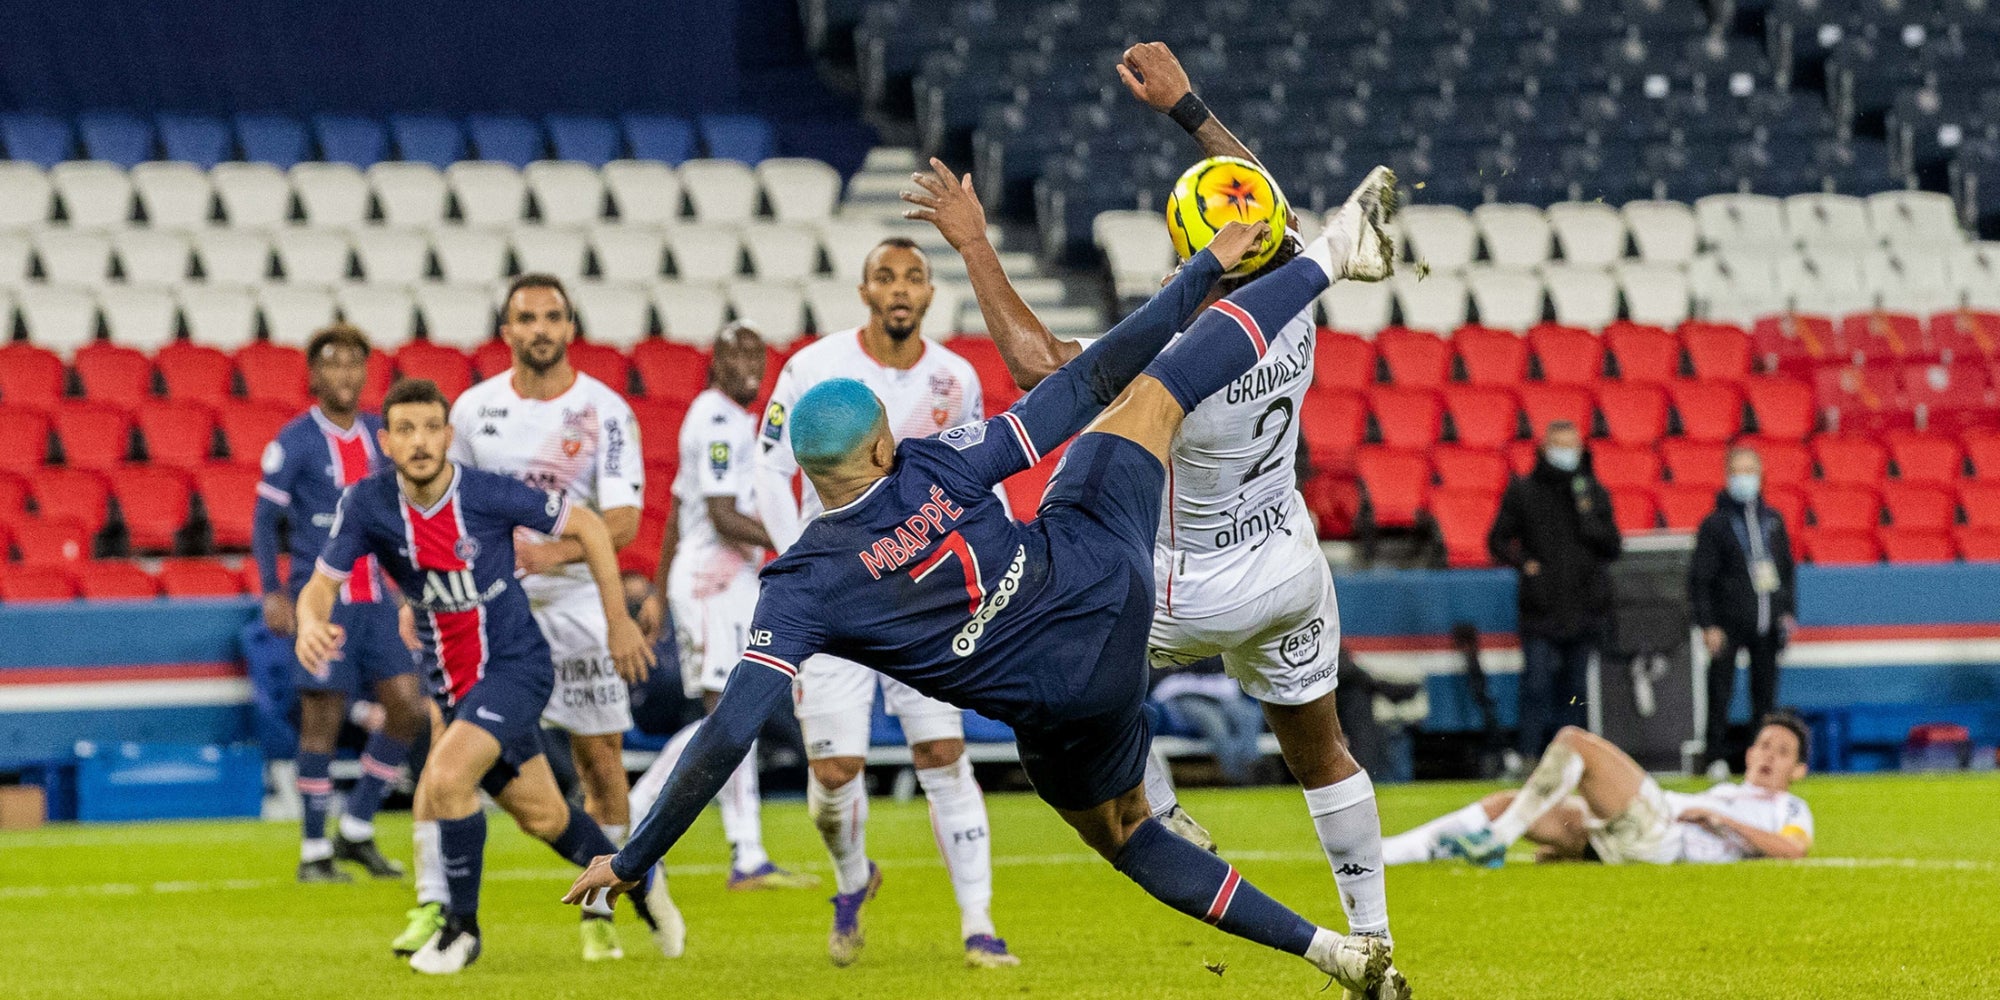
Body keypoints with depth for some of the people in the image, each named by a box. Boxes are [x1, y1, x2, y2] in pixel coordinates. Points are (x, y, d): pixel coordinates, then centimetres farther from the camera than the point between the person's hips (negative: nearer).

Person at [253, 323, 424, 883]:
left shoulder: (380, 437, 11)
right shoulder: (294, 443, -5)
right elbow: (265, 522, -4)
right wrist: (273, 593, -14)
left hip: (374, 599, 6)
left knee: (408, 707, -1)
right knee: (322, 720, -5)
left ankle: (357, 830, 13)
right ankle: (314, 852, 4)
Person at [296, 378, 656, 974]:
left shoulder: (490, 494, -20)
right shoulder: (367, 505, -12)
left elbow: (587, 527, -7)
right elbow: (321, 585, -9)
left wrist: (618, 621, -3)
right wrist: (311, 624, -34)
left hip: (515, 663, -5)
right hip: (451, 680, 5)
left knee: (446, 777, -25)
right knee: (541, 813, 16)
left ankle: (462, 926, -6)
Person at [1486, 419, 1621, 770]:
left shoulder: (1593, 492, 9)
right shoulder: (1523, 491, 4)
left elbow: (1612, 547, 6)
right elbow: (1498, 541, 9)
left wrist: (1587, 514, -8)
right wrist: (1523, 562, -8)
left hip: (1585, 608, 2)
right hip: (1540, 609, -2)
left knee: (1573, 689, 6)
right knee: (1536, 685, -11)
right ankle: (1526, 752, -11)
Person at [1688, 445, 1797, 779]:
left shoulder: (1772, 520, 11)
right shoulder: (1716, 523, -2)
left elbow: (1787, 570, 18)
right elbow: (1700, 579, -4)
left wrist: (1788, 611, 7)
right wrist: (1707, 625, -10)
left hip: (1766, 625, 4)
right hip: (1728, 623, -4)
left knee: (1765, 691, 5)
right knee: (1720, 690, -5)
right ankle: (1717, 757, 0)